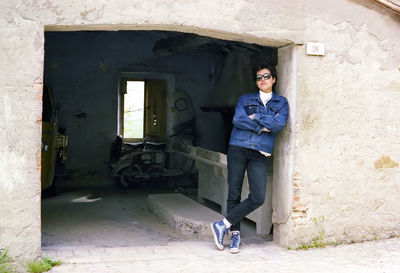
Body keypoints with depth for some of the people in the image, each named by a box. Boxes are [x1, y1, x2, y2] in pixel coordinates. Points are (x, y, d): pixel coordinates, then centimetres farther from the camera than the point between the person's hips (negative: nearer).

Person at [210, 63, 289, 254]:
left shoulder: (281, 103, 14)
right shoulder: (245, 99, 14)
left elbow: (279, 123, -6)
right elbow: (237, 120, -5)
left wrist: (255, 117, -3)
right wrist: (263, 127, -6)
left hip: (259, 154, 0)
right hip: (238, 149, 0)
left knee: (258, 198, -13)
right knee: (234, 195, -2)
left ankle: (223, 225, -3)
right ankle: (235, 234, 11)